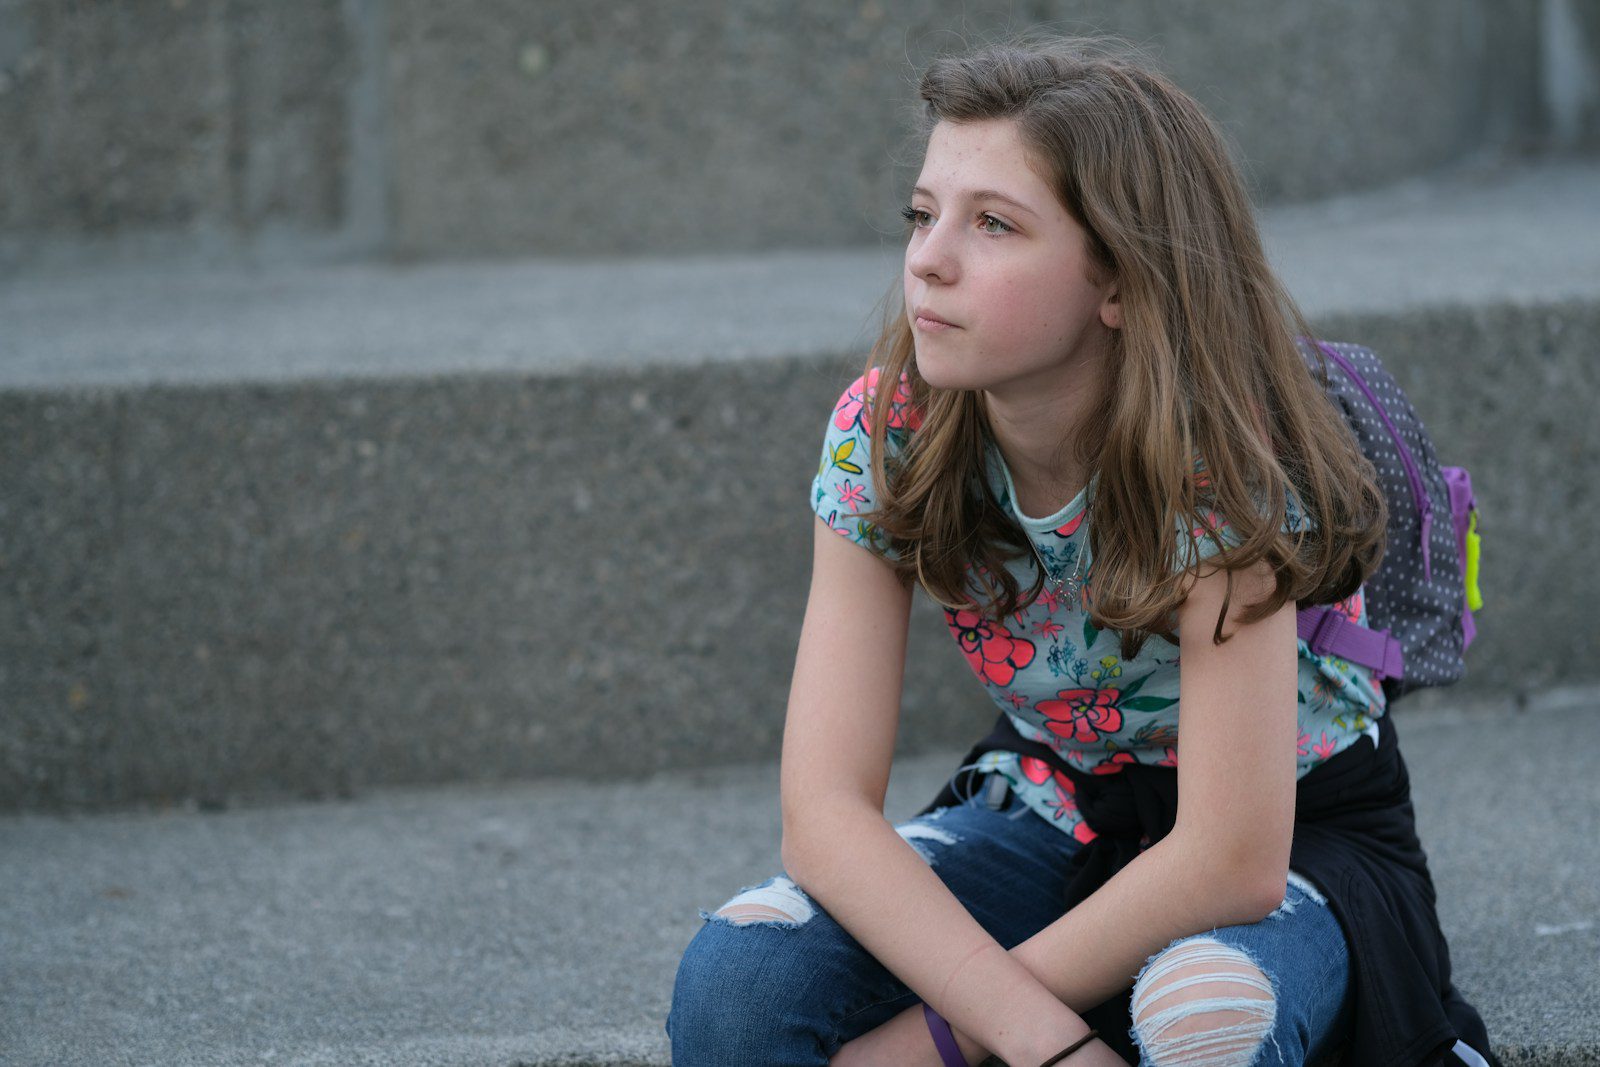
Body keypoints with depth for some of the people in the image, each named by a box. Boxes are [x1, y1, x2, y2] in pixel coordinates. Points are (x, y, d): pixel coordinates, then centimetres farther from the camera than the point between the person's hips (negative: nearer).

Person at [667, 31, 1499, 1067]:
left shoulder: (1216, 462, -28)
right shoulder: (883, 436, -17)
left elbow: (1232, 861, -30)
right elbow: (827, 808, -22)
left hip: (1296, 833, -3)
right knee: (733, 983, -23)